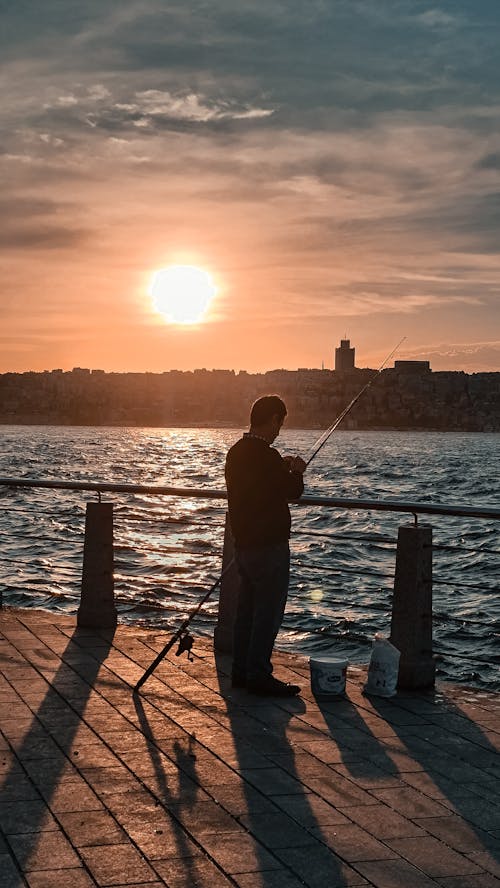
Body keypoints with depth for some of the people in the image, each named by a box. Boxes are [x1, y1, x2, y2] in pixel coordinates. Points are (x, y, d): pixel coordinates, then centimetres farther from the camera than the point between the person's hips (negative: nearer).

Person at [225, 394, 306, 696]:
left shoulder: (236, 452, 9)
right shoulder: (265, 455, -20)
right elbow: (293, 491, -16)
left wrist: (282, 467, 21)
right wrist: (296, 471, 2)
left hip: (244, 543, 10)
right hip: (269, 546, -9)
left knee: (247, 609, 16)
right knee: (268, 612, -3)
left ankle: (241, 671, 22)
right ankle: (259, 675, 0)